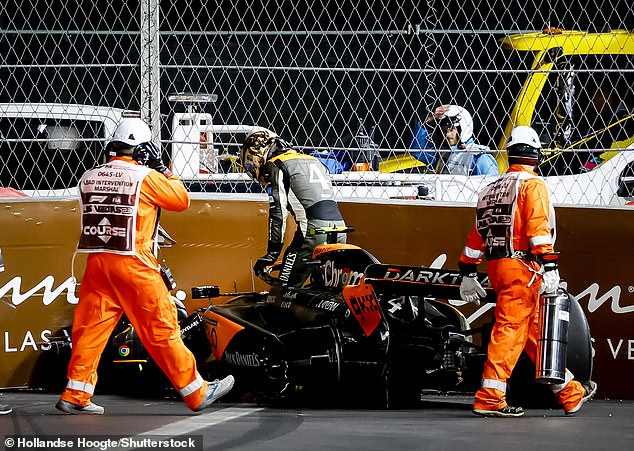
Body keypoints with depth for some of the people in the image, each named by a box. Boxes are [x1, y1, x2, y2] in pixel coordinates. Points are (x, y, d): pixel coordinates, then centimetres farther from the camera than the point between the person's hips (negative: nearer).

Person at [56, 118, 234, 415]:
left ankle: (75, 396, 6)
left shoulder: (89, 178, 7)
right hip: (133, 264, -5)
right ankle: (197, 393, 7)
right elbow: (181, 200, 3)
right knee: (162, 329, 0)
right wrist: (164, 170, 16)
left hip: (97, 262, 5)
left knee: (91, 328, 8)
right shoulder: (146, 177, -7)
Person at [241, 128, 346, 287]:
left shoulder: (274, 167, 5)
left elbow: (278, 213, -6)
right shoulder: (314, 161, 29)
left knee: (287, 289, -5)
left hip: (315, 229, -8)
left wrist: (272, 252, -5)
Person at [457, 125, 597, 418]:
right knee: (510, 330, -10)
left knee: (534, 332, 11)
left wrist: (468, 273, 26)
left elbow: (478, 232, 21)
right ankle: (490, 399, -14)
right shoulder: (532, 185, -4)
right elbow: (538, 227, -17)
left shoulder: (493, 189, 20)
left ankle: (570, 393, 18)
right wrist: (549, 266, -22)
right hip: (522, 267, -8)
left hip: (496, 267, 8)